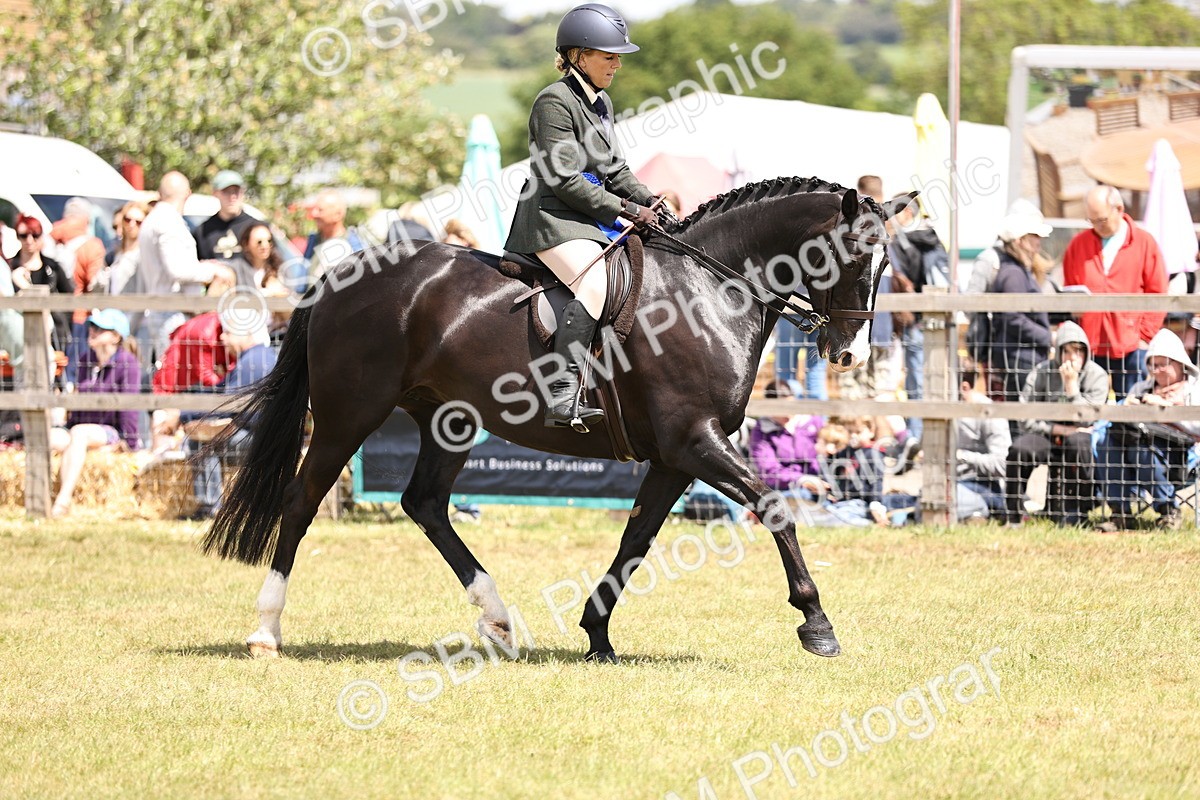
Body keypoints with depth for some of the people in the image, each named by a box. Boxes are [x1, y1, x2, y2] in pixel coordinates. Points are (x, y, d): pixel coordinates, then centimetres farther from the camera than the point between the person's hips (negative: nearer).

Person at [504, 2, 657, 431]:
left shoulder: (600, 102, 18)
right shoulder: (555, 102, -11)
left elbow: (614, 169, 24)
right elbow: (564, 180, -17)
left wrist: (649, 203, 7)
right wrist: (624, 209, -15)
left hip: (594, 218, 10)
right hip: (554, 218, -10)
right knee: (594, 284, -33)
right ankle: (562, 396, -42)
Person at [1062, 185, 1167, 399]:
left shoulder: (1144, 243, 3)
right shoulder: (1078, 244, 9)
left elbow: (1157, 295, 3)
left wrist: (1145, 336, -3)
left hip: (1130, 347, -2)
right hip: (1089, 346, 2)